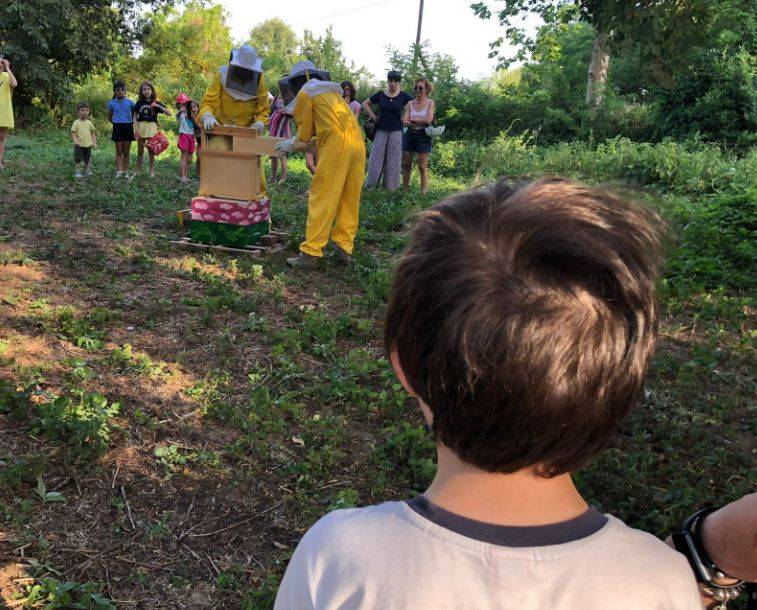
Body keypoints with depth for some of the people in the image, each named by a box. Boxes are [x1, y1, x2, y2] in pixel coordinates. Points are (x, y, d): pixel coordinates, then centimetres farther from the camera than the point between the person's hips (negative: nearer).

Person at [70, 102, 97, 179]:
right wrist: (75, 141, -24)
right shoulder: (76, 123, -6)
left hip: (88, 145, 4)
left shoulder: (89, 123, 4)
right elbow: (73, 133, -7)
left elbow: (93, 133, 10)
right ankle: (77, 172, 3)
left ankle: (86, 170, 29)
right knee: (78, 159, -3)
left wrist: (94, 143, 3)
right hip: (79, 145, -4)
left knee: (87, 159, 14)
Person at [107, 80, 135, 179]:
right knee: (119, 151, 1)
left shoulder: (130, 102, 1)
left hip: (128, 127, 0)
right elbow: (109, 117, 13)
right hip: (117, 128, 0)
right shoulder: (111, 103, 2)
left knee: (126, 152, 6)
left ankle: (126, 171, 12)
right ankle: (119, 171, 0)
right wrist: (116, 122, 5)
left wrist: (132, 122, -1)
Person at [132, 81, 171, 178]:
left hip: (152, 127, -1)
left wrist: (158, 106, -15)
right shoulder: (139, 103, 5)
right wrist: (136, 128, -8)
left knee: (151, 151, 3)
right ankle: (138, 171, 14)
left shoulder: (155, 103, 3)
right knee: (140, 151, 6)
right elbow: (135, 117, 6)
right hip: (141, 127, 1)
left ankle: (152, 172, 11)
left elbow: (169, 113, -4)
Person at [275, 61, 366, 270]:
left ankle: (310, 253, -8)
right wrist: (294, 142, 35)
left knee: (321, 199, -7)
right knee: (349, 199, 10)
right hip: (357, 142, 7)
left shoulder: (305, 93, 8)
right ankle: (344, 248, 13)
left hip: (336, 144, -7)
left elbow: (305, 131, 11)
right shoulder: (331, 90, 30)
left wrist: (291, 145, 29)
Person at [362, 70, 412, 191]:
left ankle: (391, 187, 11)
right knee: (376, 158, 2)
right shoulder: (380, 94, 3)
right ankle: (370, 185, 10)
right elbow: (365, 103, 13)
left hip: (396, 132, -1)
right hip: (381, 130, 1)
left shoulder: (403, 96, -1)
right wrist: (372, 115, 2)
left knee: (393, 160, 3)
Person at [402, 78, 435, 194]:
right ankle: (405, 191, 13)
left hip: (423, 135, -3)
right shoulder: (410, 104, 8)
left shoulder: (430, 103, 1)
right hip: (409, 135, 4)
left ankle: (423, 192, -3)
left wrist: (413, 120, -6)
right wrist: (421, 121, -16)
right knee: (406, 165, 5)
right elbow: (405, 122, -3)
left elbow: (429, 119, -13)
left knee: (422, 167, -4)